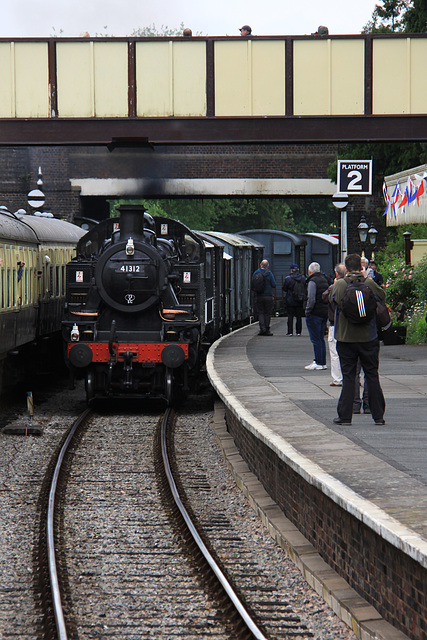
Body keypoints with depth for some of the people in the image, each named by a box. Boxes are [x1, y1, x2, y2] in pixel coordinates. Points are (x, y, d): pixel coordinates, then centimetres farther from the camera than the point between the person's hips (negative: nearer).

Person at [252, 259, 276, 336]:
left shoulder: (256, 273, 1)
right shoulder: (269, 273, -10)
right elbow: (274, 285, -7)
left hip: (259, 296, 3)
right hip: (268, 296, -3)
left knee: (260, 313, 8)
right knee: (268, 313, 4)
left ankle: (262, 328, -8)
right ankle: (267, 330, 4)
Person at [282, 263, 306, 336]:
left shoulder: (288, 278, -10)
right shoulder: (303, 278, 1)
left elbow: (284, 288, -3)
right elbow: (305, 288, 10)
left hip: (290, 301, -3)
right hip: (300, 301, 3)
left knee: (290, 316, 2)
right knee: (299, 317, 8)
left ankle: (290, 332, -2)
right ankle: (298, 331, 9)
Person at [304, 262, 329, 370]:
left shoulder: (312, 281, -13)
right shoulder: (325, 280, 14)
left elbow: (311, 299, -19)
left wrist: (307, 311, -11)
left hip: (315, 313, -9)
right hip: (325, 313, 9)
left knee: (316, 339, -5)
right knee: (321, 338, 15)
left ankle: (319, 363, -6)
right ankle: (322, 362, 18)